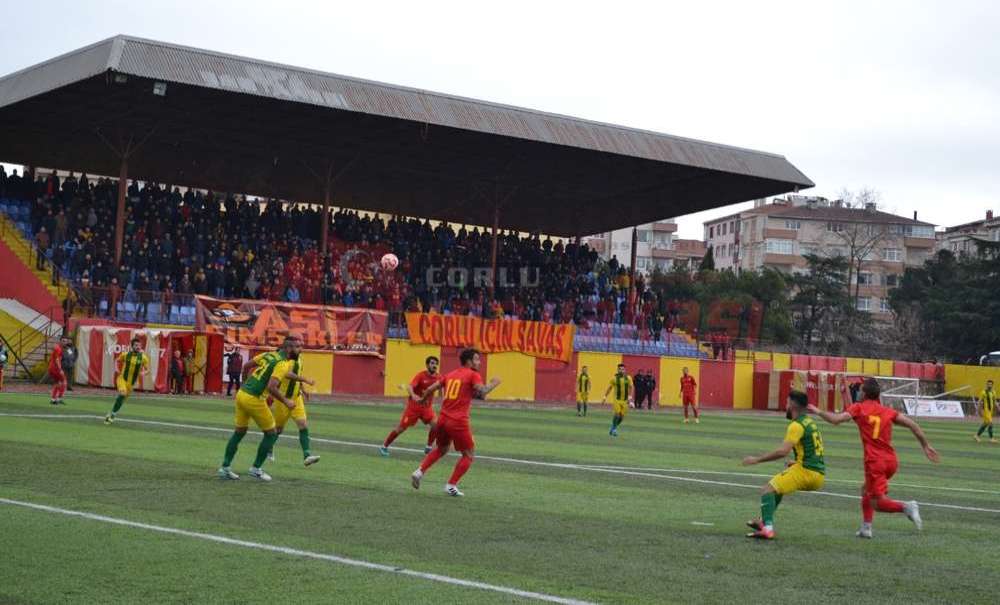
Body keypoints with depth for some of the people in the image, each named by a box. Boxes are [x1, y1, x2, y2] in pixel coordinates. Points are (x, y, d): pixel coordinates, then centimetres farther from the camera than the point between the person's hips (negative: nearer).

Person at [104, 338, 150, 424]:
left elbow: (147, 370, 2)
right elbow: (117, 361, 14)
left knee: (122, 399, 10)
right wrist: (117, 369, -4)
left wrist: (144, 373, -21)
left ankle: (112, 414, 30)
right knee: (122, 393, -27)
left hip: (131, 383, 3)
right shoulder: (125, 354, -5)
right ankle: (112, 414, -17)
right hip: (122, 378, -3)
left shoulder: (143, 357, -5)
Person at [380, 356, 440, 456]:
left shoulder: (438, 377, -3)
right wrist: (413, 395, -48)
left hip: (427, 407, 4)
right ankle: (384, 447, 12)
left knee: (435, 425, -15)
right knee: (400, 428, -2)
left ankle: (428, 448, 5)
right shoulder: (421, 375, -17)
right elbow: (409, 387, -30)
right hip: (414, 406, -4)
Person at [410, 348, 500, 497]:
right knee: (469, 455, 8)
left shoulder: (450, 374, 14)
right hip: (458, 422, -7)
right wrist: (493, 384, -2)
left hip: (443, 418, 7)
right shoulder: (473, 375, -4)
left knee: (441, 449, 29)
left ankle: (419, 472, 15)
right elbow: (482, 392, -20)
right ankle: (451, 486, 4)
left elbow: (431, 389, 14)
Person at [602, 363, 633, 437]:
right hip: (616, 400, -2)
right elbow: (609, 388, 3)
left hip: (625, 400, 2)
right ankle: (614, 429, 4)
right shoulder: (614, 378, -6)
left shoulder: (628, 378, -2)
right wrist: (605, 397, 3)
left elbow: (631, 388, 2)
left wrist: (630, 397, -12)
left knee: (621, 417, 4)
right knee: (616, 415, -15)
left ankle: (613, 429, 24)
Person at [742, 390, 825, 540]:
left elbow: (783, 451, -21)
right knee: (778, 485, 28)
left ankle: (767, 528, -26)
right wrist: (796, 464, 19)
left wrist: (757, 459, -16)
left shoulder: (797, 425, -10)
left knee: (767, 489, -10)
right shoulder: (809, 422, 18)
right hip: (818, 474, 9)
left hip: (807, 472, -9)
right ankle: (765, 521, 29)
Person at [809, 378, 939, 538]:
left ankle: (906, 506, -27)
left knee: (878, 502, -3)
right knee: (866, 489, 25)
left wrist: (818, 411, 6)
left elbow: (835, 419, -10)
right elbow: (911, 424, 6)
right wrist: (926, 445, 12)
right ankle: (866, 528, 21)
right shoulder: (888, 411, 13)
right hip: (891, 460, 6)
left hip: (875, 462, -6)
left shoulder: (858, 408, 1)